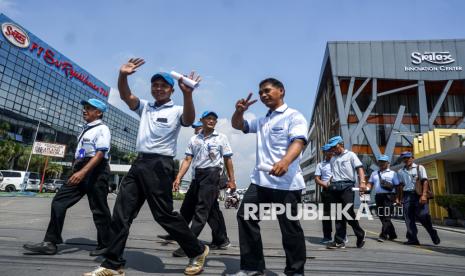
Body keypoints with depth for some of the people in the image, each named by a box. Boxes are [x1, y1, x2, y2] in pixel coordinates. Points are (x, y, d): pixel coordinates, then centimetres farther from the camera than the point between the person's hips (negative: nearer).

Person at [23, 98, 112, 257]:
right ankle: (50, 242, 11)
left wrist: (83, 172, -30)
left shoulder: (102, 129, -7)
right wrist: (77, 172, 23)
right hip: (80, 171, 9)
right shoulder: (86, 130, 21)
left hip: (96, 172, -9)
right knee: (59, 202, 3)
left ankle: (105, 245, 12)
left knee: (99, 210, -1)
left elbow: (100, 154, -20)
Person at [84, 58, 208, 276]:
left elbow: (189, 120, -21)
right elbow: (126, 96, 1)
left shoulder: (176, 111, 1)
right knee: (121, 213, 6)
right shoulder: (144, 107, 18)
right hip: (139, 163, 7)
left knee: (164, 214, -3)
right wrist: (123, 75, -18)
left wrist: (187, 94, -39)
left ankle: (197, 251, 16)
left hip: (160, 165, -6)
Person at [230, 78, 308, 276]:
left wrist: (285, 161, -38)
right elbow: (237, 125, 28)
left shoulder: (294, 116, -1)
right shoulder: (261, 121, 24)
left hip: (286, 182, -7)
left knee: (290, 227, 3)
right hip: (260, 180, 7)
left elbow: (298, 142, -17)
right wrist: (240, 111, 5)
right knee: (245, 217, 5)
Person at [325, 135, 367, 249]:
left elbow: (359, 168, -6)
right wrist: (329, 183, 5)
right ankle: (339, 241, 11)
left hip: (346, 186, -5)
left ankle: (360, 234, 16)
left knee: (348, 213, -10)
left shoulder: (350, 155, 6)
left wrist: (362, 182, -22)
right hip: (334, 188, 5)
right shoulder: (333, 159, 21)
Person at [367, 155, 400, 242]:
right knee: (381, 216, 8)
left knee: (386, 216, -10)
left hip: (388, 196, -4)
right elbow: (370, 183, 13)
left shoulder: (392, 173, 10)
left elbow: (397, 186, 5)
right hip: (378, 196, 4)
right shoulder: (374, 173, 19)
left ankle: (383, 235, -10)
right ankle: (392, 234, 24)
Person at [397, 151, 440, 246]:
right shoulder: (401, 171, 15)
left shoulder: (419, 168, 4)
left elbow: (425, 181, -5)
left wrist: (423, 195, -17)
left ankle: (433, 234, 17)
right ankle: (413, 239, 7)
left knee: (423, 216, -6)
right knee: (409, 218, 2)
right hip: (407, 195, 4)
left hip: (418, 194, -4)